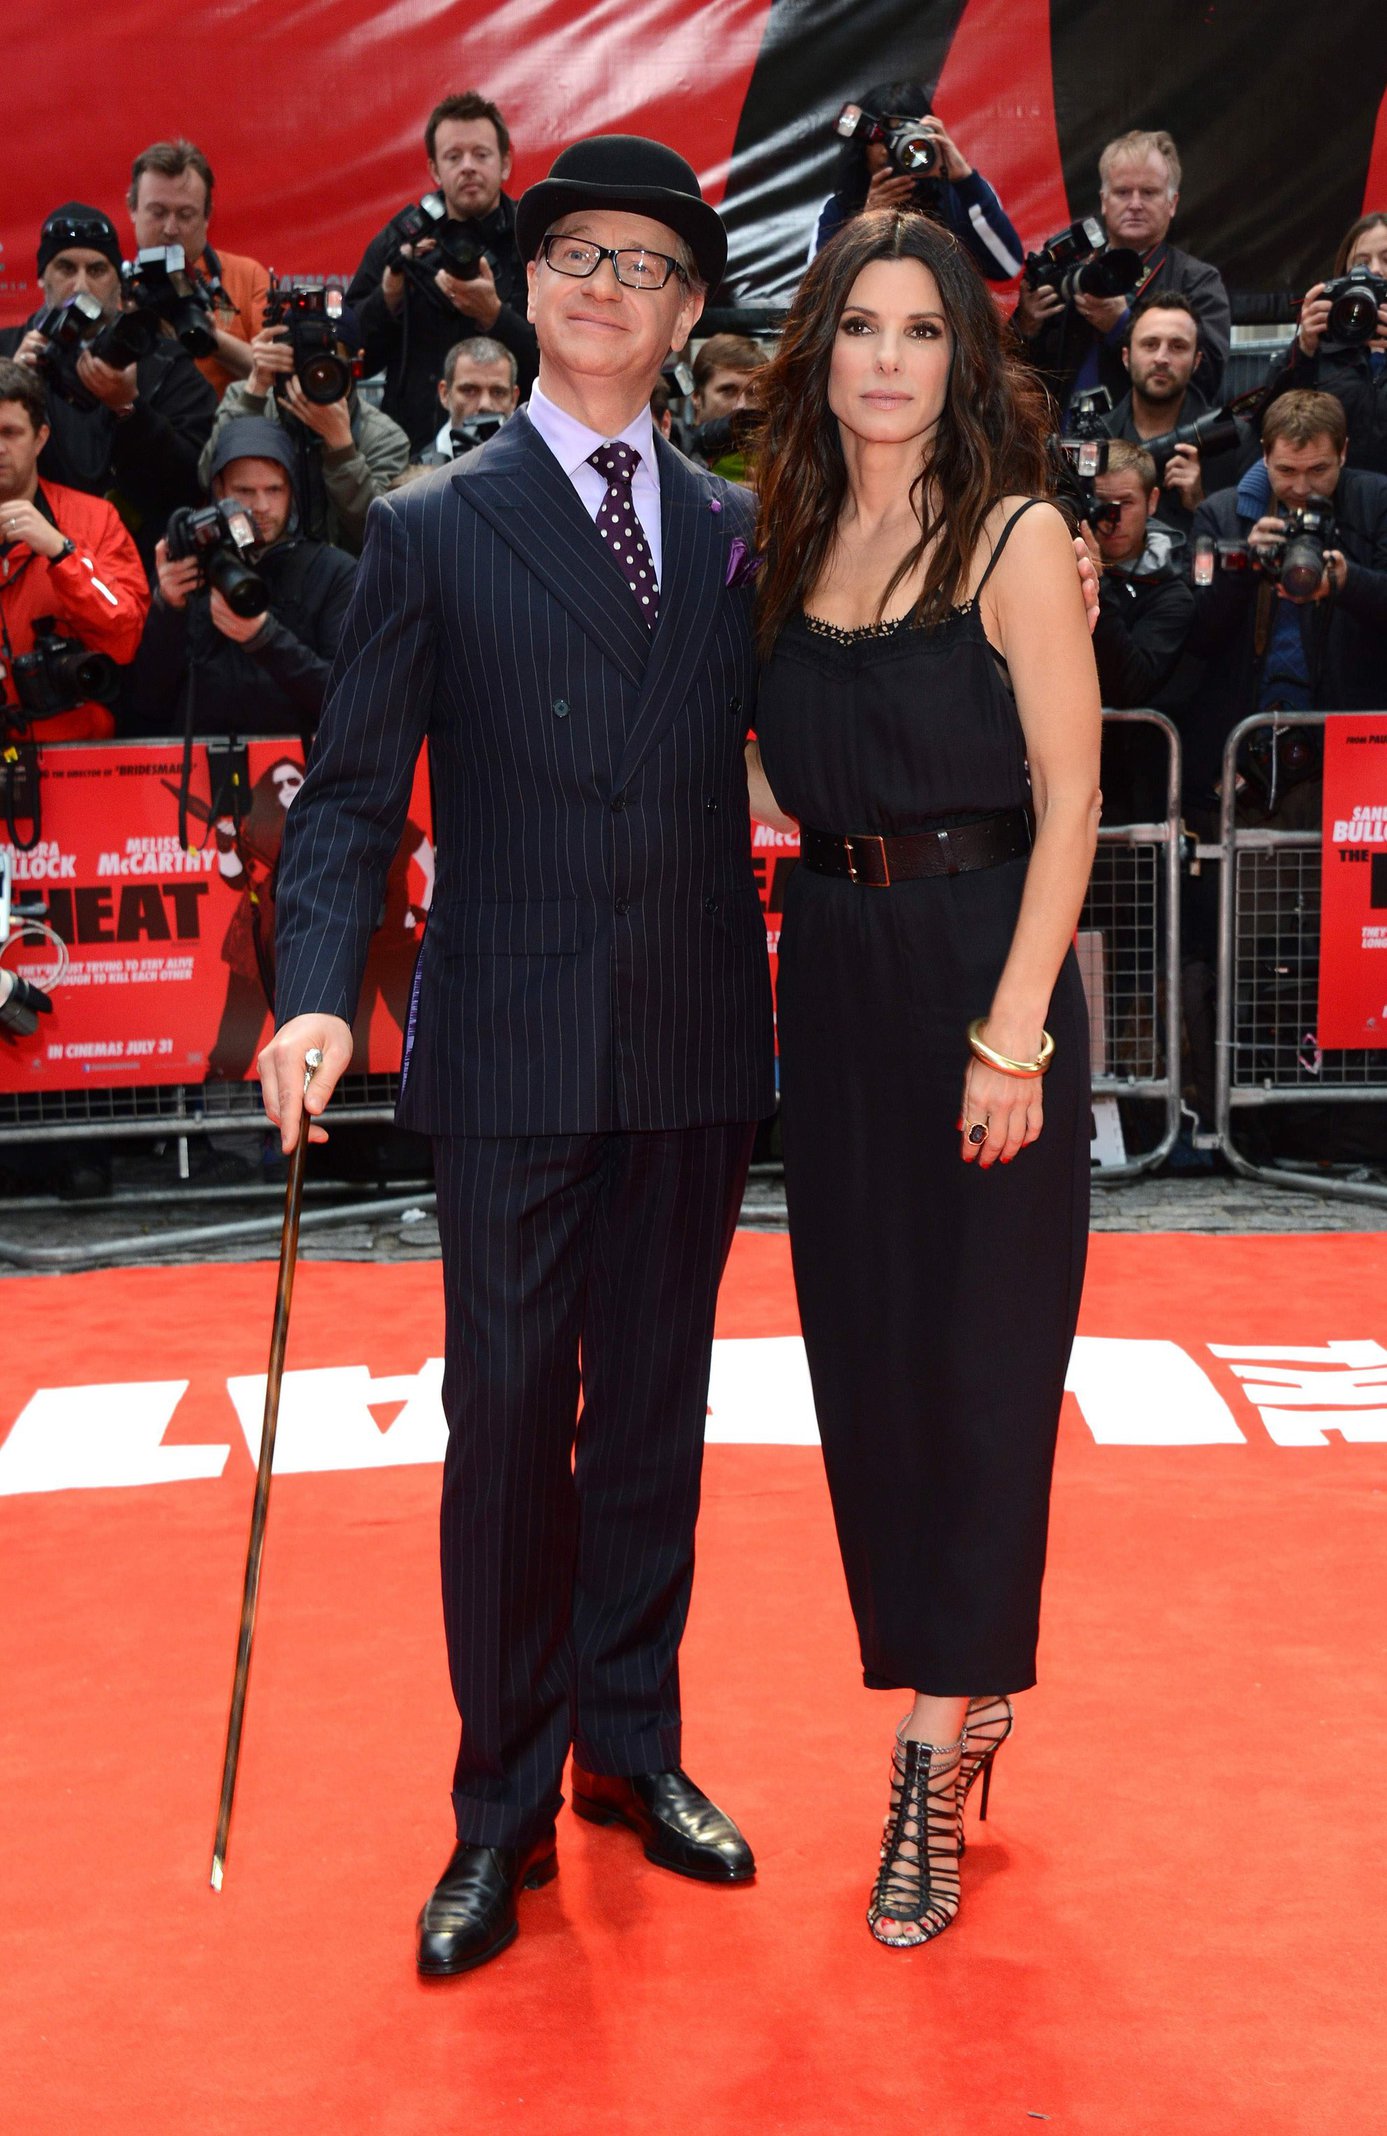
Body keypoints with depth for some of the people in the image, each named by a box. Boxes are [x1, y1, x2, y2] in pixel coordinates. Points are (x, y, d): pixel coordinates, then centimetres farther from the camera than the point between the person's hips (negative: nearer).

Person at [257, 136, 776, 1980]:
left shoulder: (735, 529, 10)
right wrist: (320, 996, -17)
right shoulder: (433, 531, 1)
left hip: (698, 1048, 3)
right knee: (509, 1420, 2)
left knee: (654, 1409, 13)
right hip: (513, 1051, -3)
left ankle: (632, 1743, 30)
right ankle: (505, 1807, 17)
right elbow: (353, 792, -4)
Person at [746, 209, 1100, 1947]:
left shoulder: (1015, 538, -6)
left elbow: (1067, 801, -11)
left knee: (978, 1359, -1)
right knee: (862, 1345, 10)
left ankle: (937, 1750, 9)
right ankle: (962, 1691, 27)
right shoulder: (795, 547, 9)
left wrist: (1012, 1032, -17)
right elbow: (786, 788, 13)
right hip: (835, 974, 6)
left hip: (980, 971, -6)